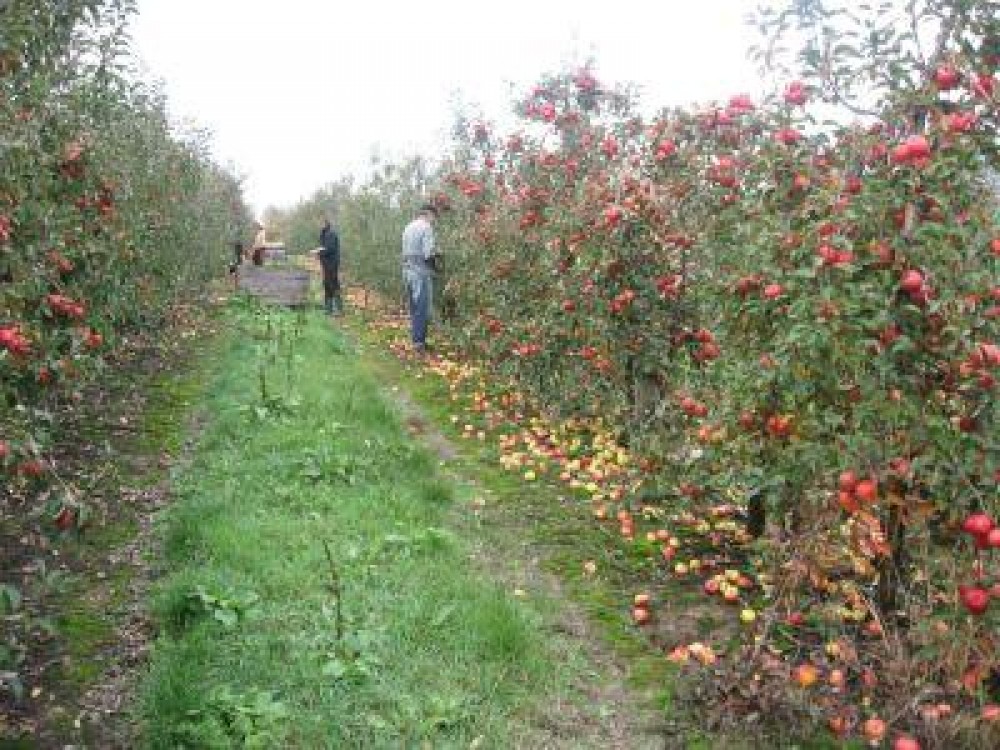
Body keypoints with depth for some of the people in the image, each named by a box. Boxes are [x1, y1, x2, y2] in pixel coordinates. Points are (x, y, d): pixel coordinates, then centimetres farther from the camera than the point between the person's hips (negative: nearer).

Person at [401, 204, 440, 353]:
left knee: (414, 308, 14)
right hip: (421, 272, -9)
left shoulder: (408, 228, 16)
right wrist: (437, 259, 2)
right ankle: (419, 342, -1)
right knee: (422, 309, -3)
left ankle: (415, 339, 20)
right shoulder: (426, 227, -10)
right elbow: (428, 253, -19)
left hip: (408, 270, 9)